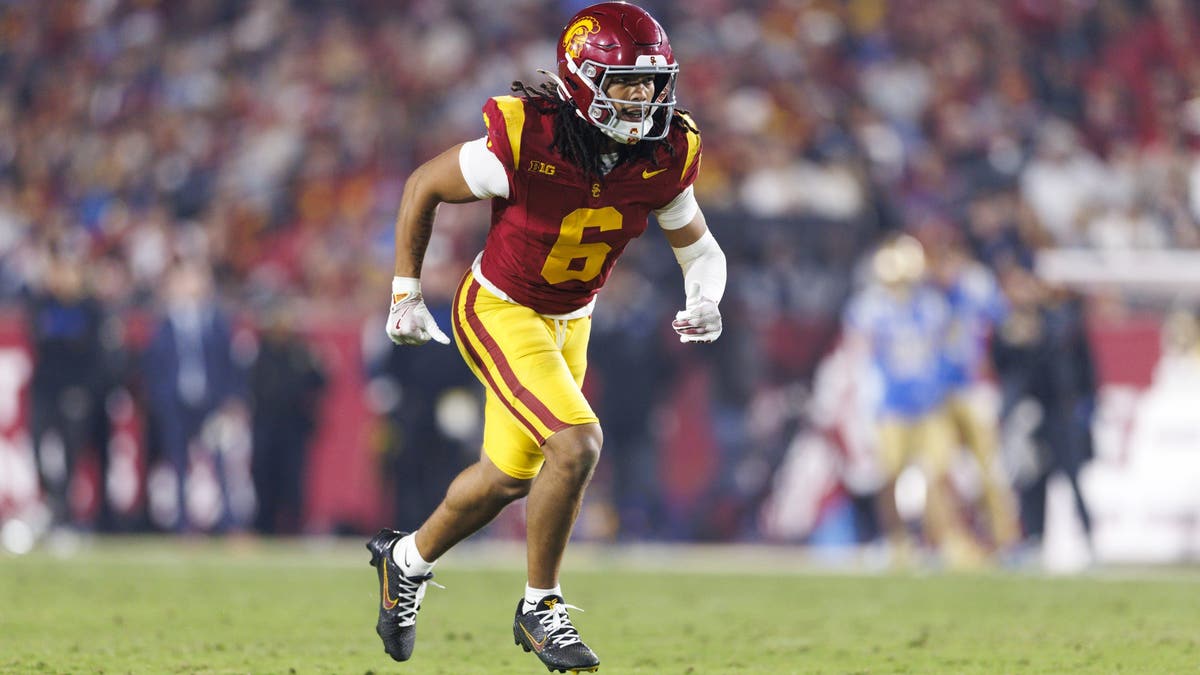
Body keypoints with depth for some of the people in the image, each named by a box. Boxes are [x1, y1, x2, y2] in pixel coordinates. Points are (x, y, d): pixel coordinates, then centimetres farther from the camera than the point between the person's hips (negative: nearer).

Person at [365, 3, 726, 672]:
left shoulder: (665, 158, -16)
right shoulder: (524, 142, -29)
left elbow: (700, 246, 1)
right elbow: (422, 187, -12)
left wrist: (705, 302, -22)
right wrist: (406, 294, -5)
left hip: (569, 323, 6)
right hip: (500, 313, -6)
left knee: (509, 478, 18)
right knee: (577, 443, -23)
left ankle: (408, 560, 46)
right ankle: (540, 608, -4)